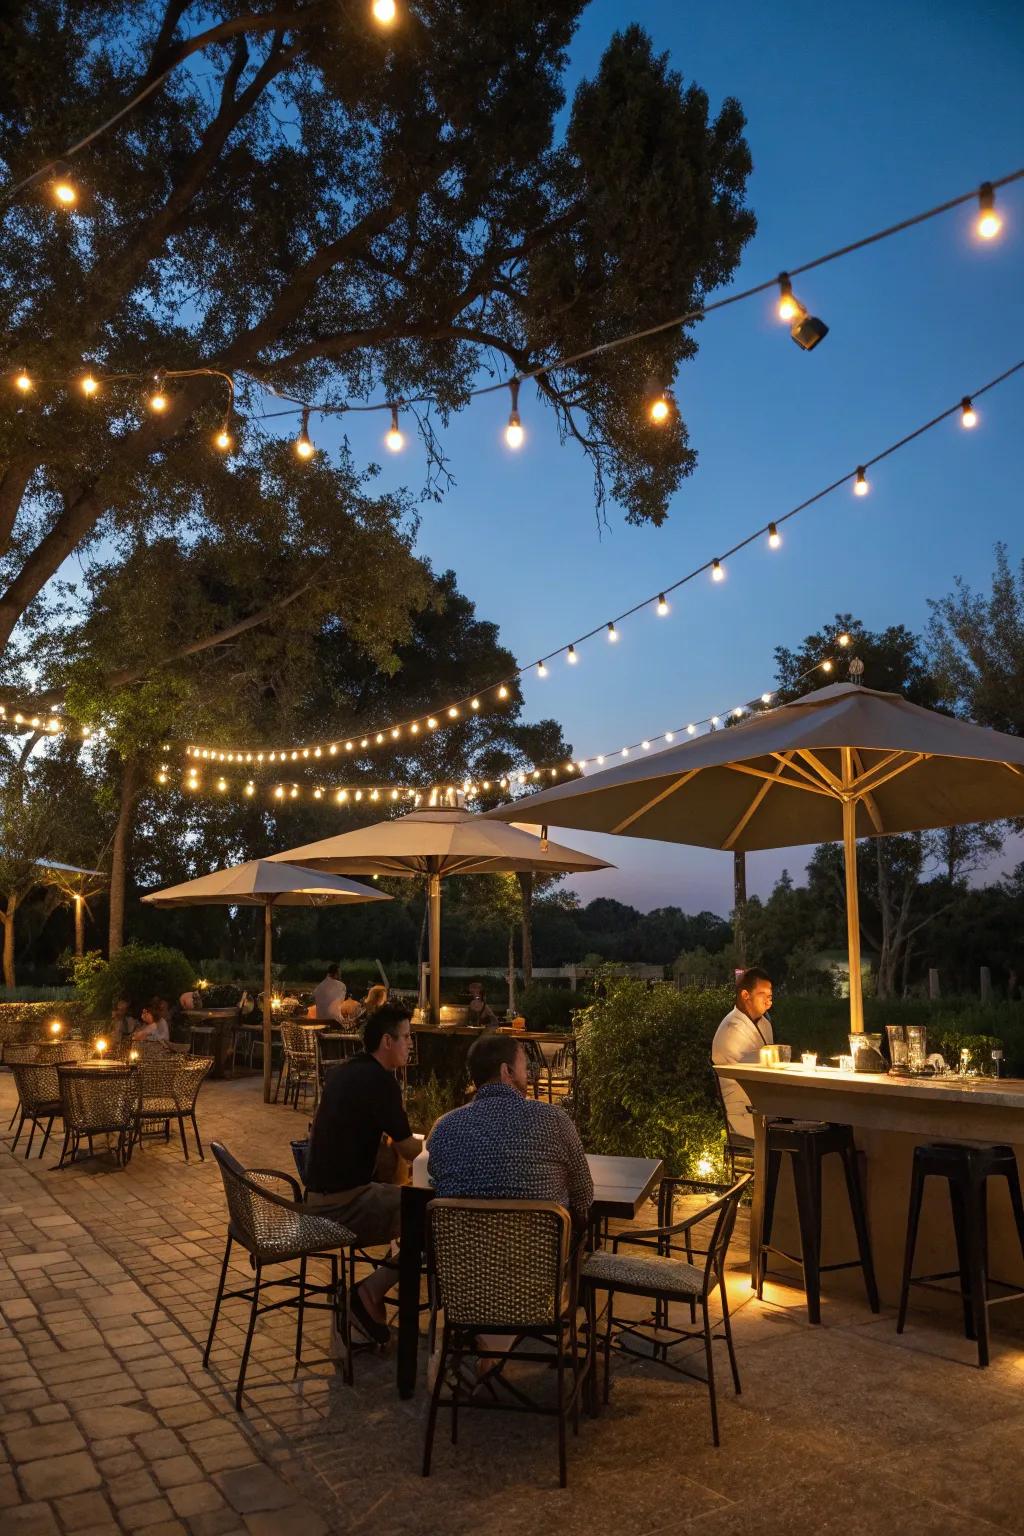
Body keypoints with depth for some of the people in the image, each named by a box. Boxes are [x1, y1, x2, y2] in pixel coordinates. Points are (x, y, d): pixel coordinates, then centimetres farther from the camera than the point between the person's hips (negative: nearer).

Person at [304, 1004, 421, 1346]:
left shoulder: (342, 1071, 10)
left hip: (319, 1194, 10)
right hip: (344, 1204, -10)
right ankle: (371, 1292, -6)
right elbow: (409, 1150, -10)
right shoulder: (379, 1080, -18)